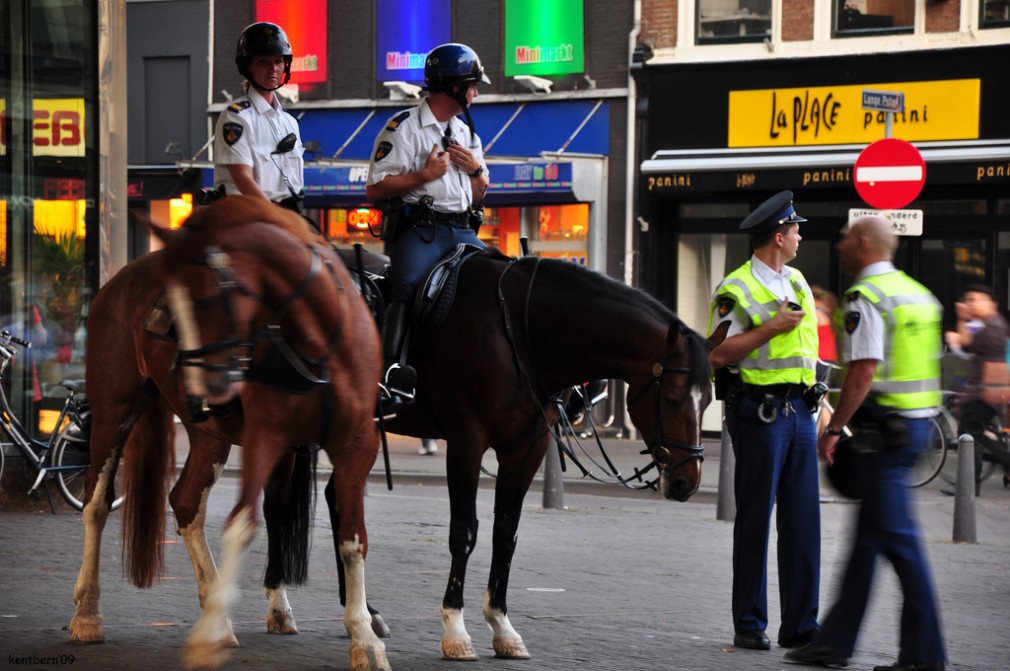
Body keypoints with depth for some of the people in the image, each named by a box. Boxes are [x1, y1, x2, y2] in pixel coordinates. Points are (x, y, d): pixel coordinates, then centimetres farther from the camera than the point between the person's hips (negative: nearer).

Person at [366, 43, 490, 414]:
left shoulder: (466, 133, 23)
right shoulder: (404, 128, 0)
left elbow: (479, 195, 28)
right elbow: (374, 189, -6)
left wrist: (475, 168, 6)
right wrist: (424, 175, -14)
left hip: (461, 231, 7)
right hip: (418, 229, -7)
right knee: (408, 289, -30)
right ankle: (390, 368, -40)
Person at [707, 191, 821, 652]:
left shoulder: (797, 283, 16)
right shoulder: (738, 289, -8)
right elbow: (718, 355, -16)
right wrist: (772, 328, -19)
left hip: (799, 410, 7)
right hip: (759, 411, -7)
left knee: (803, 520, 5)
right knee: (755, 520, -1)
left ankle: (800, 626, 10)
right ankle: (749, 626, 7)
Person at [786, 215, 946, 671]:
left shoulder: (865, 297, -13)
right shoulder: (917, 292, 16)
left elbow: (863, 372, -20)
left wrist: (833, 428, -14)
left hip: (884, 425, -10)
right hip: (918, 422, 10)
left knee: (899, 538, -5)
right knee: (867, 536, 14)